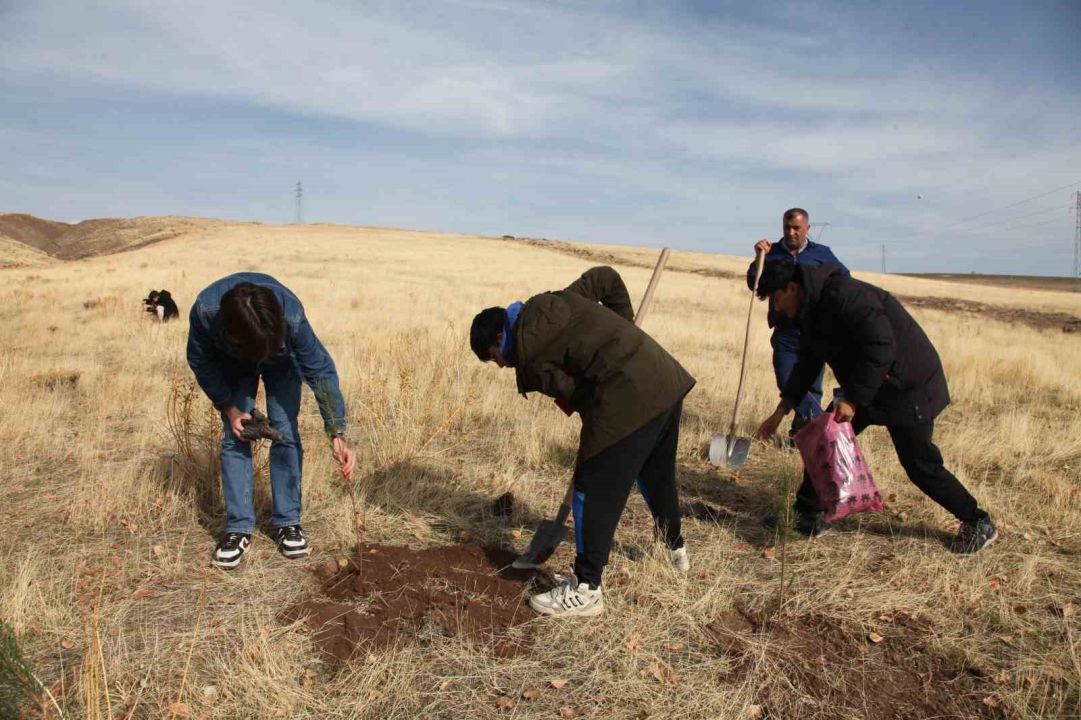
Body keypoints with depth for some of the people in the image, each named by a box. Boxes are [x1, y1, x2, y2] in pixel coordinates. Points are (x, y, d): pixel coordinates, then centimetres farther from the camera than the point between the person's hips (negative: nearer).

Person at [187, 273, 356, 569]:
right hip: (231, 363, 1)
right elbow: (200, 362, -18)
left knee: (286, 433, -8)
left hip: (283, 361, -1)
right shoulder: (205, 311, -40)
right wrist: (229, 408, -18)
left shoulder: (291, 315, -43)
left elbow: (320, 370, -36)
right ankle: (238, 529, 2)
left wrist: (337, 436, -41)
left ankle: (287, 522, 4)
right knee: (234, 438, -7)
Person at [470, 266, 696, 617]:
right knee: (658, 476, 29)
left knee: (595, 494, 3)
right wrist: (624, 326, 23)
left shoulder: (529, 355, -6)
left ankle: (585, 590, 13)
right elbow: (607, 278, 20)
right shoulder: (552, 302, 17)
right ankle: (676, 547, 50)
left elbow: (574, 395, -5)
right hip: (669, 381, 10)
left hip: (629, 402, -10)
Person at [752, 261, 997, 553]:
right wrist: (781, 411, 10)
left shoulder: (844, 296, -26)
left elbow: (881, 346, -31)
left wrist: (853, 398, -30)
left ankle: (979, 523, 18)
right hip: (864, 387, 9)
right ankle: (806, 515, 14)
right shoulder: (813, 310, 5)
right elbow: (808, 364, 13)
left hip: (906, 385, -9)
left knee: (920, 465, -2)